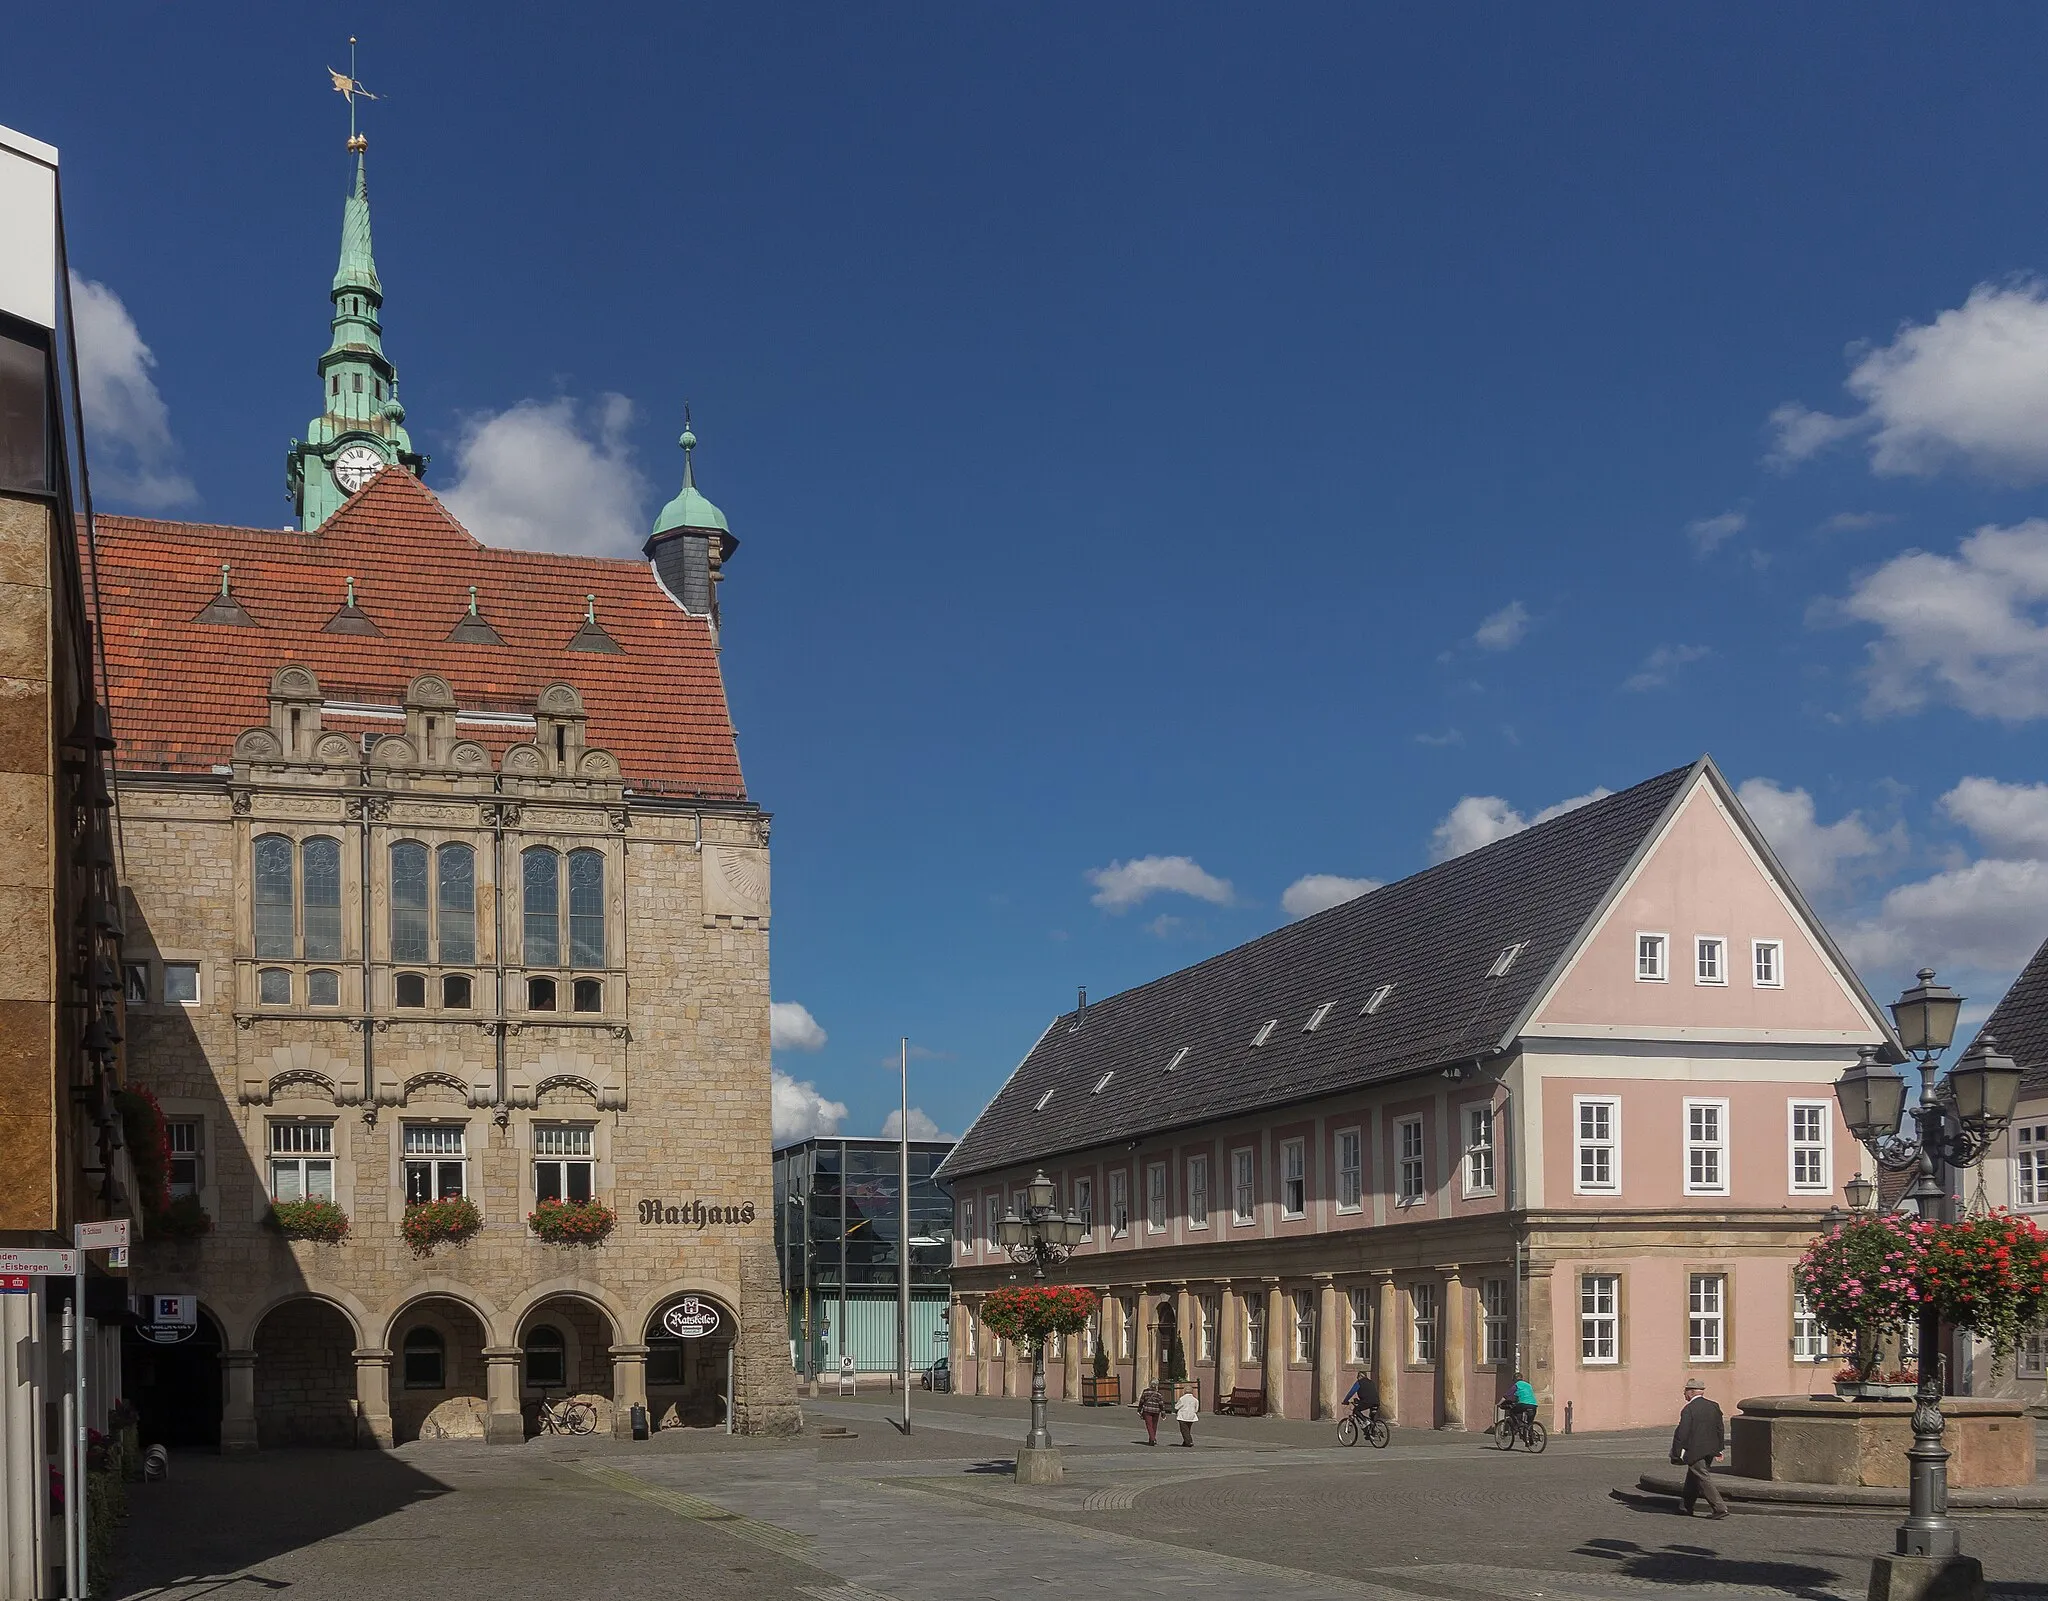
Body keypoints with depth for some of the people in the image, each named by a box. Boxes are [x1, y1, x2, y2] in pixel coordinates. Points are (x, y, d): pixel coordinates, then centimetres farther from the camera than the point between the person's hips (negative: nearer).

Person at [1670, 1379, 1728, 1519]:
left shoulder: (1689, 1409, -16)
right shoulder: (1714, 1406, 6)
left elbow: (1681, 1433, -17)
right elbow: (1720, 1429, 12)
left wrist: (1676, 1454, -11)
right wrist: (1719, 1448, 21)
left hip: (1695, 1452, -8)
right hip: (1710, 1450, 8)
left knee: (1704, 1479, -4)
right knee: (1693, 1477, 20)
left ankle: (1720, 1508, -10)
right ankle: (1687, 1506, 29)